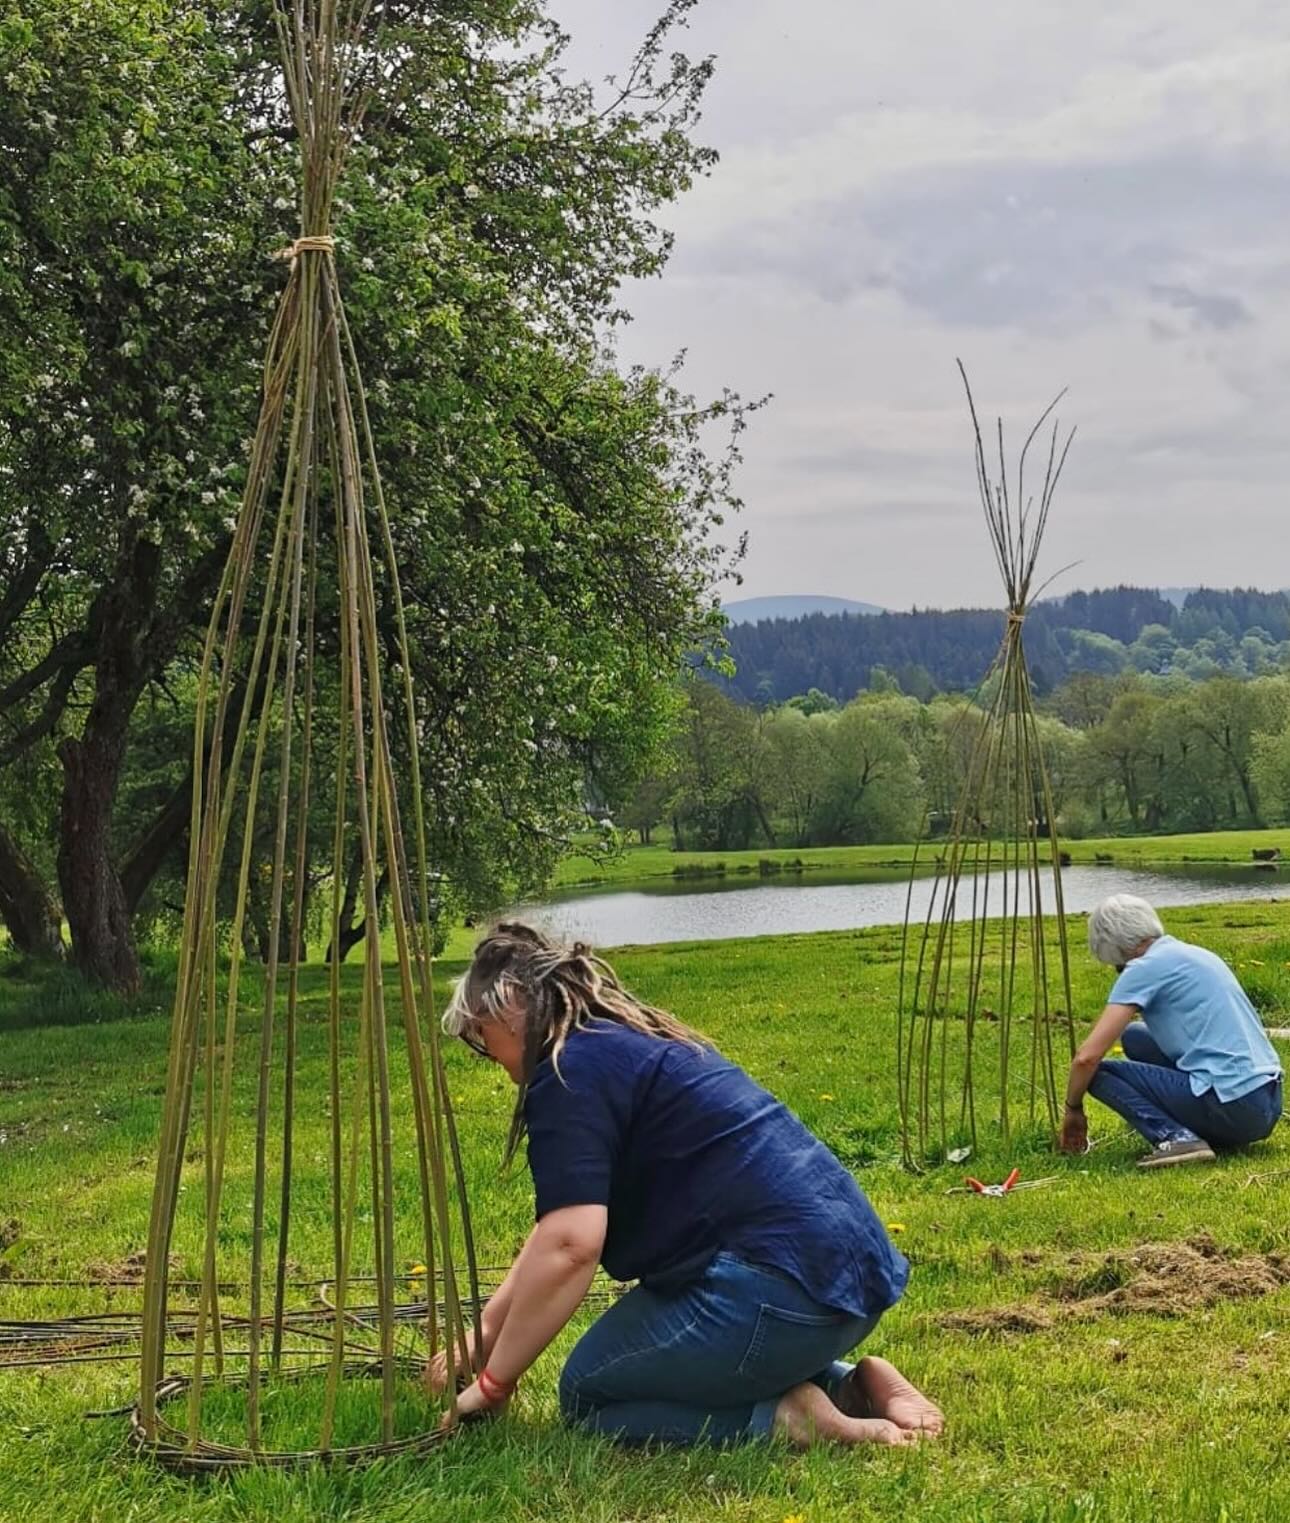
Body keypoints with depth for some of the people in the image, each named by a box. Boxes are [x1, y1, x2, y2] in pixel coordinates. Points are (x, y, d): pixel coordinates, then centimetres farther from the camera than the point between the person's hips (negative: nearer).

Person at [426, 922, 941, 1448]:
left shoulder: (569, 1072, -8)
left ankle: (785, 1418, -7)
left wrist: (493, 1382, -6)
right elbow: (559, 1223, 29)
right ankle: (852, 1387, 13)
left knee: (586, 1395, 10)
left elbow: (569, 1245, -18)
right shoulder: (632, 1044, 22)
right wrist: (488, 1327, 31)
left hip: (780, 1286, -9)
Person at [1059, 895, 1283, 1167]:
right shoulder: (1196, 955, 20)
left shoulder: (1145, 968, -6)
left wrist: (1073, 1109, 9)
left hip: (1233, 1107, -9)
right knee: (1134, 1036, 20)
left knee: (1100, 1072, 0)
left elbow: (1087, 1057, -10)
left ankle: (1174, 1137, -16)